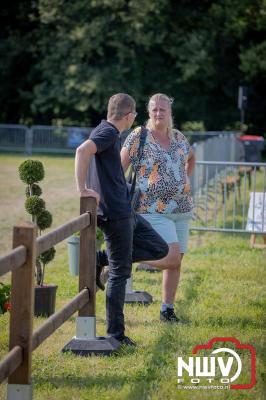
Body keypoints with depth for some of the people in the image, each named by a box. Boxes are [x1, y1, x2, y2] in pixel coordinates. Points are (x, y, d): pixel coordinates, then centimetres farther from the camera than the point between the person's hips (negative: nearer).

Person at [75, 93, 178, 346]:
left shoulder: (107, 131, 15)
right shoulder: (108, 132, -14)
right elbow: (82, 151, -32)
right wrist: (83, 190, -29)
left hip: (124, 211, 10)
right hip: (115, 213, -10)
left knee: (159, 250, 13)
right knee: (119, 273, -4)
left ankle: (100, 259, 11)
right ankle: (116, 333, 2)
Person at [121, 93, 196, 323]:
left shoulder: (179, 137, 9)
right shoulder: (138, 137, -7)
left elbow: (191, 158, 31)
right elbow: (118, 169, -7)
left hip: (181, 209, 6)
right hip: (154, 210, -6)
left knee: (176, 262, 7)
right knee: (172, 256, -21)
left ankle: (167, 310, 17)